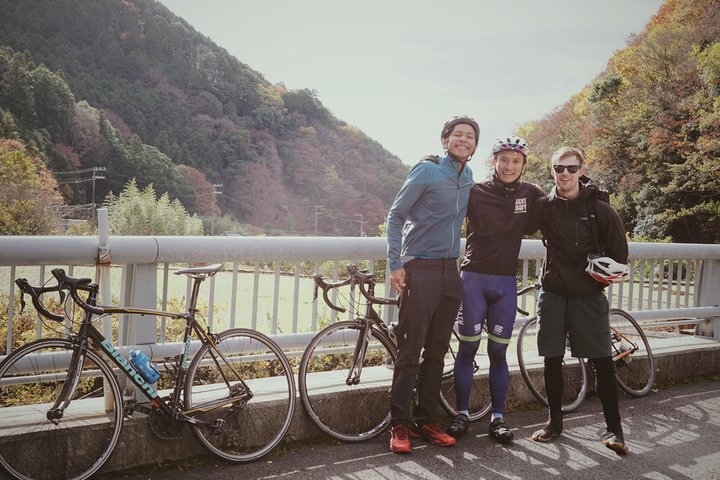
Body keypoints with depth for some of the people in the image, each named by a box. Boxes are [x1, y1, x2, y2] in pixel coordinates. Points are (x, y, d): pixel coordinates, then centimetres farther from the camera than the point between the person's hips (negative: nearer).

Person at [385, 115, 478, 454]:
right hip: (420, 270, -6)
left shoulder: (468, 178, 12)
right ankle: (400, 424, 4)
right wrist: (396, 264, -13)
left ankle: (425, 420, 19)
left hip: (450, 271, 6)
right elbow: (396, 215, -6)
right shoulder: (427, 171, -6)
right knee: (410, 350, -5)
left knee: (437, 351, 9)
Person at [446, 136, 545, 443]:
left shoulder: (530, 194, 4)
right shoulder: (474, 192, -3)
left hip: (506, 283, 2)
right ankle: (462, 414, 17)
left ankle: (498, 417, 18)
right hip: (473, 279, -2)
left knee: (498, 353, 8)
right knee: (467, 350, 4)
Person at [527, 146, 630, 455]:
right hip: (553, 293, 2)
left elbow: (619, 252, 1)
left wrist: (603, 274, -14)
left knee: (602, 361, -4)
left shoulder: (599, 209, -3)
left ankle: (613, 428, 7)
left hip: (588, 295, -2)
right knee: (552, 359, 6)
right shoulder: (544, 207, 3)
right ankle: (554, 421, 20)